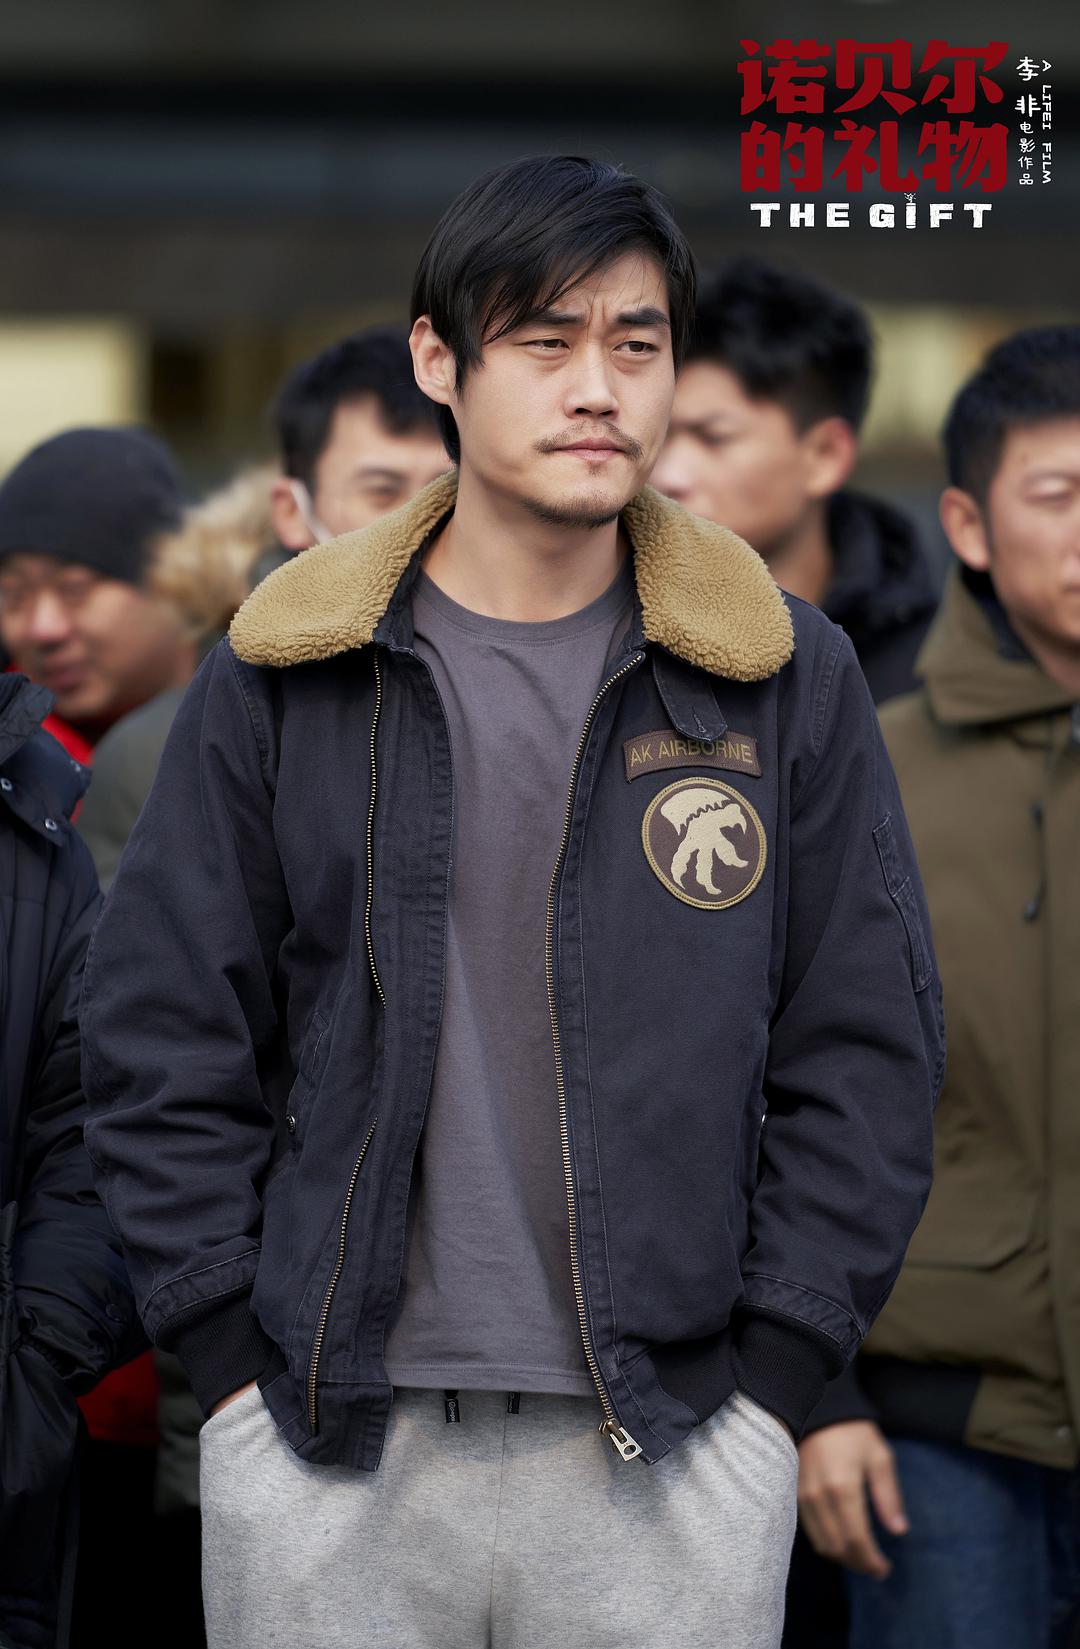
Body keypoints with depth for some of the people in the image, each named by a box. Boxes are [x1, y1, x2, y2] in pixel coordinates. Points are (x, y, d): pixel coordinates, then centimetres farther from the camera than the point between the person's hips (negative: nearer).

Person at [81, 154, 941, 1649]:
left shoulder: (784, 678, 4)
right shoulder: (280, 681, 3)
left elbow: (866, 1056, 5)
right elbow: (165, 1040, 6)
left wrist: (771, 1381, -2)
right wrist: (237, 1360, -2)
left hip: (673, 1465, 0)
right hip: (325, 1461, 0)